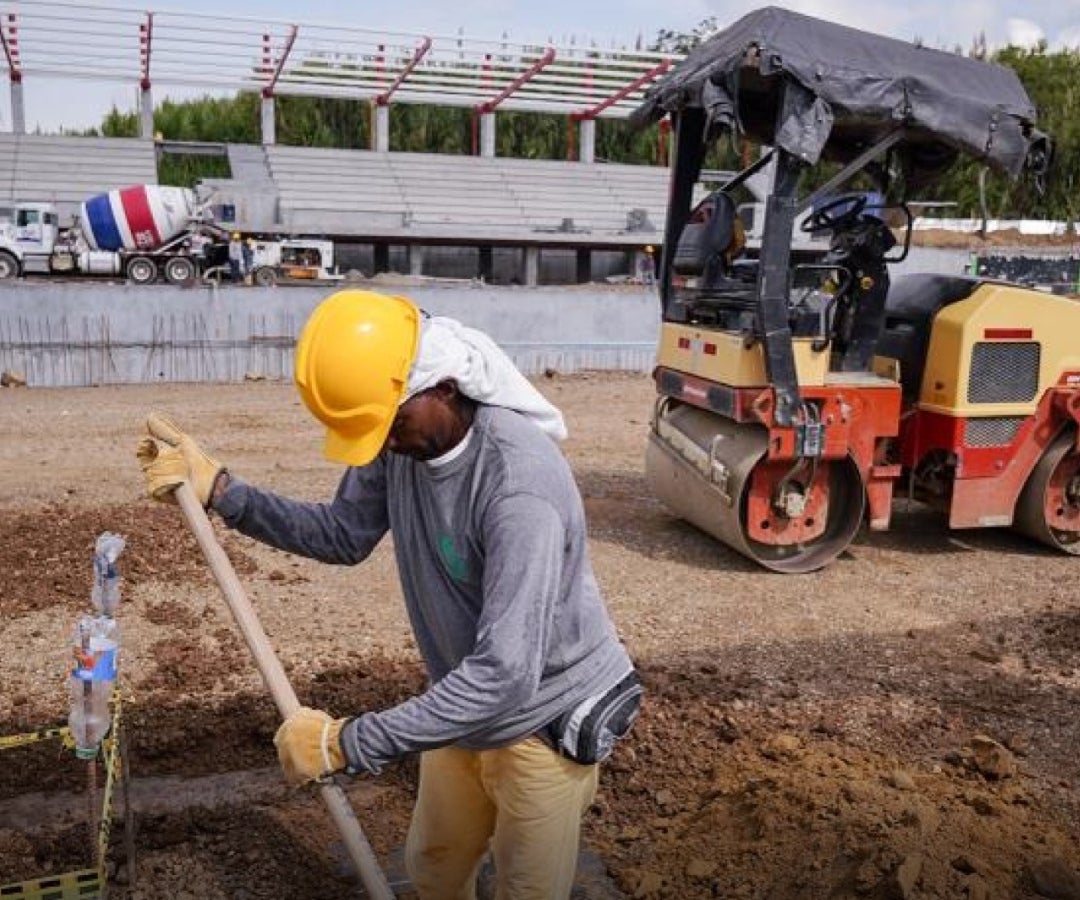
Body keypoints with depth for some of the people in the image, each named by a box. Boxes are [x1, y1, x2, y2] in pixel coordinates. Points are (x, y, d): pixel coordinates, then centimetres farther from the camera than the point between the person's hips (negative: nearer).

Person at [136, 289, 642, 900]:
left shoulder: (522, 480, -37)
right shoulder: (401, 438, -14)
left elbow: (505, 674, -39)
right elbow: (347, 535, 2)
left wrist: (348, 744, -35)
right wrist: (219, 490, -7)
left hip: (546, 722, -6)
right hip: (466, 703, 7)